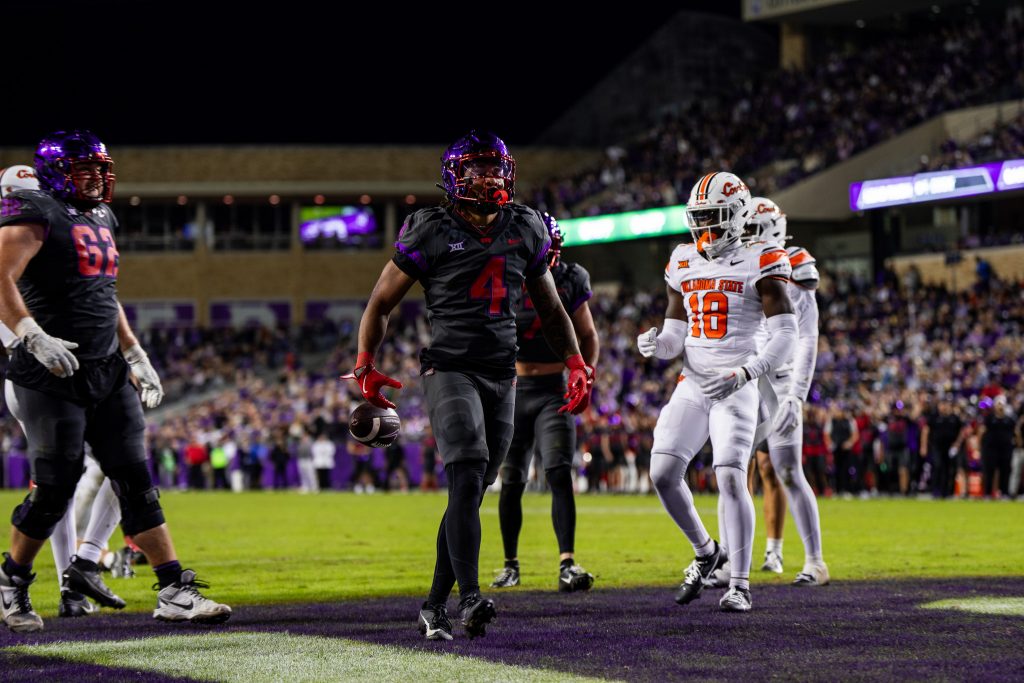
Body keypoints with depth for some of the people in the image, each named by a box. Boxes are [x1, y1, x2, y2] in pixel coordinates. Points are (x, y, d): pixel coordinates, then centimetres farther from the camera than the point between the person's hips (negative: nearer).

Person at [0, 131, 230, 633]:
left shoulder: (100, 219, 18)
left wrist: (136, 356, 22)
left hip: (107, 374, 8)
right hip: (53, 379, -8)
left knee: (135, 482, 2)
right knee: (55, 488, -3)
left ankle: (175, 591, 1)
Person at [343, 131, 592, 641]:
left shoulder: (525, 231, 11)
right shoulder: (431, 232, -3)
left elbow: (551, 310, 22)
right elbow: (381, 302, 4)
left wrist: (576, 365, 11)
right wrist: (364, 366, -6)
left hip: (502, 377, 5)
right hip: (449, 369, -5)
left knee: (472, 494, 5)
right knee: (467, 479, -22)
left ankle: (435, 606, 12)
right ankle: (469, 598, -29)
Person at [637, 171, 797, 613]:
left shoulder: (759, 265, -6)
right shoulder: (684, 264, 11)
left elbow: (785, 338, -11)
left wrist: (745, 373, -24)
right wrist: (654, 344, -8)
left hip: (737, 389, -5)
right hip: (692, 385, 6)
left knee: (731, 478, -16)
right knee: (663, 473, -5)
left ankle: (739, 585, -7)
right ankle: (705, 553, 18)